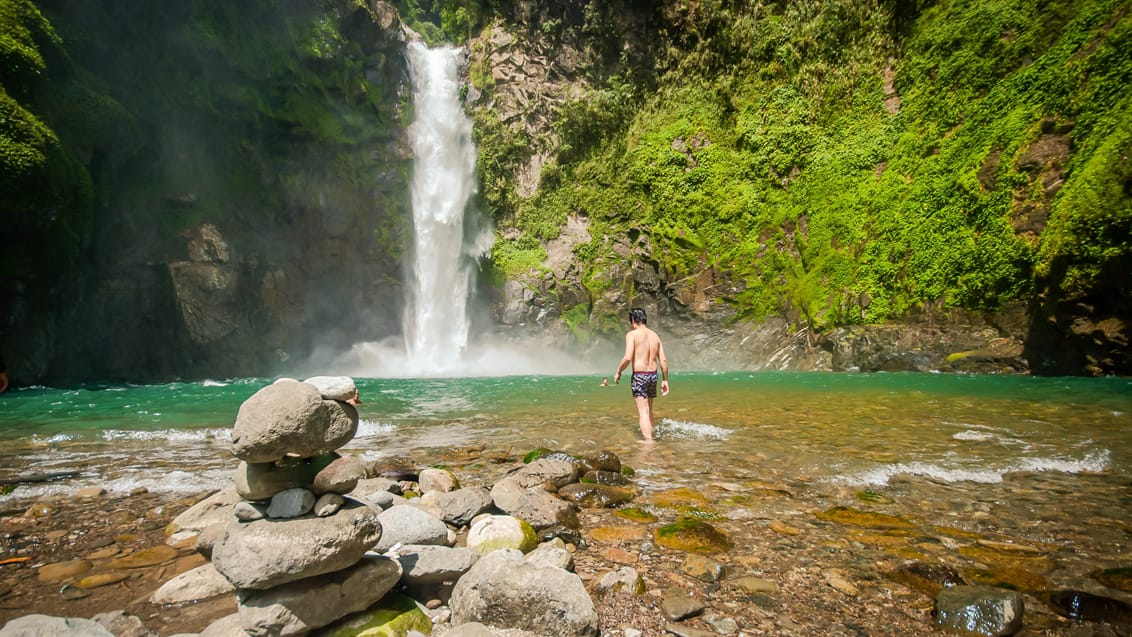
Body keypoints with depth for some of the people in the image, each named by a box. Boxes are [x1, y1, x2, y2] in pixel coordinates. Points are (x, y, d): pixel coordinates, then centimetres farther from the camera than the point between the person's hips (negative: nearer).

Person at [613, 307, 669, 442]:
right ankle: (653, 436, 27)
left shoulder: (632, 334, -8)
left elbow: (628, 358, -19)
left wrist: (618, 371, -3)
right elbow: (663, 360, 7)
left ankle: (649, 441, -9)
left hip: (639, 376, -6)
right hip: (653, 375, 6)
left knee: (643, 413, -4)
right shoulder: (655, 335, 10)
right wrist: (665, 380, 13)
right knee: (649, 411, 21)